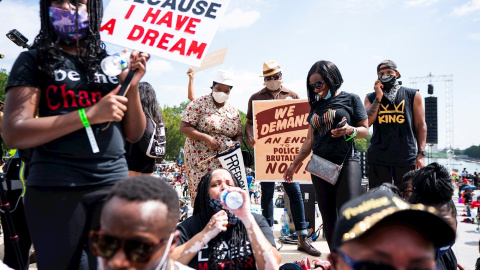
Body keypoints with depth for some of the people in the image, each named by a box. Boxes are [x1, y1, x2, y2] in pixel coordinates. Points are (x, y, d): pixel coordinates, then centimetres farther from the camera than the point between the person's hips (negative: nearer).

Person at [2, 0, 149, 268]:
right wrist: (90, 114, -16)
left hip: (113, 183, 3)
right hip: (55, 188, -2)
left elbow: (133, 134, 11)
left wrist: (132, 86, -5)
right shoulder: (34, 61, 2)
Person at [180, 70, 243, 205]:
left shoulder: (233, 110, 13)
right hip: (201, 160, -4)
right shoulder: (199, 103, -1)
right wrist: (207, 138, -17)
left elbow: (239, 135, 17)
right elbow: (184, 128, -8)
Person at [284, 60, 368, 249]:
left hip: (346, 163, -5)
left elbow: (365, 130, 3)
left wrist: (351, 130, -18)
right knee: (328, 218, 4)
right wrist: (294, 164, 20)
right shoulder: (316, 106, 17)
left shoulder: (350, 99, 4)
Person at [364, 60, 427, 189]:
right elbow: (366, 122, -2)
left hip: (406, 157, -1)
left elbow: (421, 125, 7)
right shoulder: (371, 98, 13)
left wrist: (421, 154, -2)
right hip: (378, 157, 1)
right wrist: (378, 97, -4)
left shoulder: (413, 95, 10)